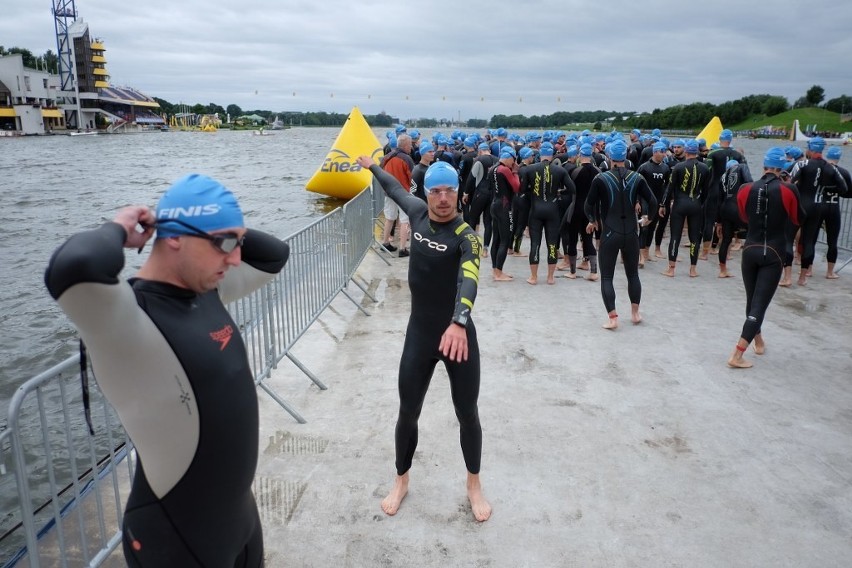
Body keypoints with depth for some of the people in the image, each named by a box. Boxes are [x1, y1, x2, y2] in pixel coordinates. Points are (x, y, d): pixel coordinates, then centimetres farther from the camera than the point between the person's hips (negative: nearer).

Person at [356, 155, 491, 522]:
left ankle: (474, 483, 33)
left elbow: (469, 279, -37)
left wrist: (458, 323, -55)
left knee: (467, 415, 9)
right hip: (419, 334, 4)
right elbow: (396, 189, 21)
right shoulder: (418, 213, -2)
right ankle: (401, 480, 35)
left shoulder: (466, 235, -17)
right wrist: (371, 166, 38)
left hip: (458, 334, -4)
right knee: (408, 413, 11)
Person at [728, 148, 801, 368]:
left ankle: (758, 341, 39)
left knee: (752, 300, 20)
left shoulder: (746, 189, -2)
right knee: (760, 303, -3)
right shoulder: (789, 190, -10)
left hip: (750, 250, 3)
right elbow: (796, 219, 7)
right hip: (773, 253, -3)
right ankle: (737, 355, -10)